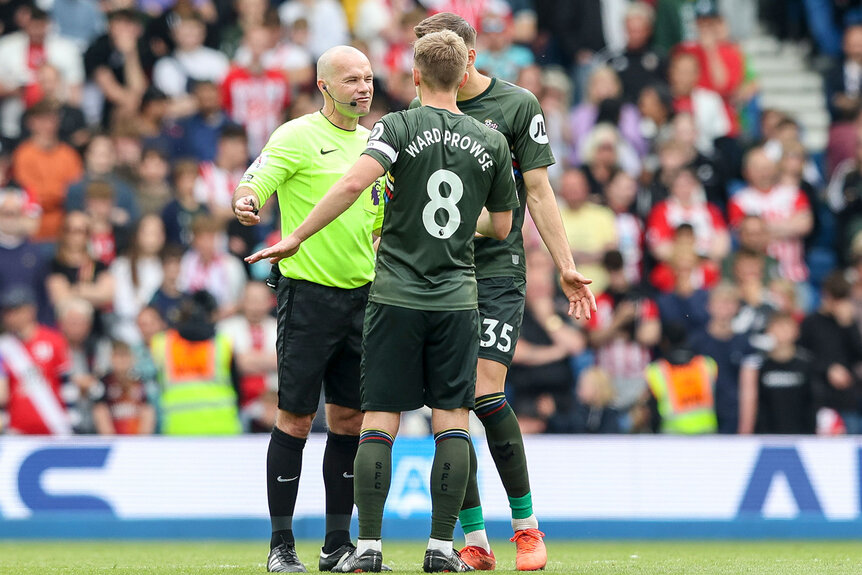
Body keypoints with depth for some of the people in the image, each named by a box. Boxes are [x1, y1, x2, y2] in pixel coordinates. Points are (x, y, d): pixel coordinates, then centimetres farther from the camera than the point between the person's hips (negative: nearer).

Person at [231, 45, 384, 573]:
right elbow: (255, 183, -19)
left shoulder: (372, 143, 13)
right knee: (296, 417, -4)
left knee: (350, 418, 7)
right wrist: (246, 203, -40)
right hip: (308, 293, -6)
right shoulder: (297, 137, -6)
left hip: (361, 294, 6)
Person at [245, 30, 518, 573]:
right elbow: (501, 227, 14)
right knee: (452, 420, 4)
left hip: (396, 298, -2)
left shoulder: (399, 127, -4)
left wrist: (297, 237, -15)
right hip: (457, 299, 2)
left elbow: (354, 182, -21)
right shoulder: (491, 141, 6)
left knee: (380, 421, 0)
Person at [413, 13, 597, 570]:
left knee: (484, 393, -15)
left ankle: (526, 524, -1)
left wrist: (566, 267, -4)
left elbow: (537, 192, 1)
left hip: (497, 269, -4)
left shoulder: (517, 106, -1)